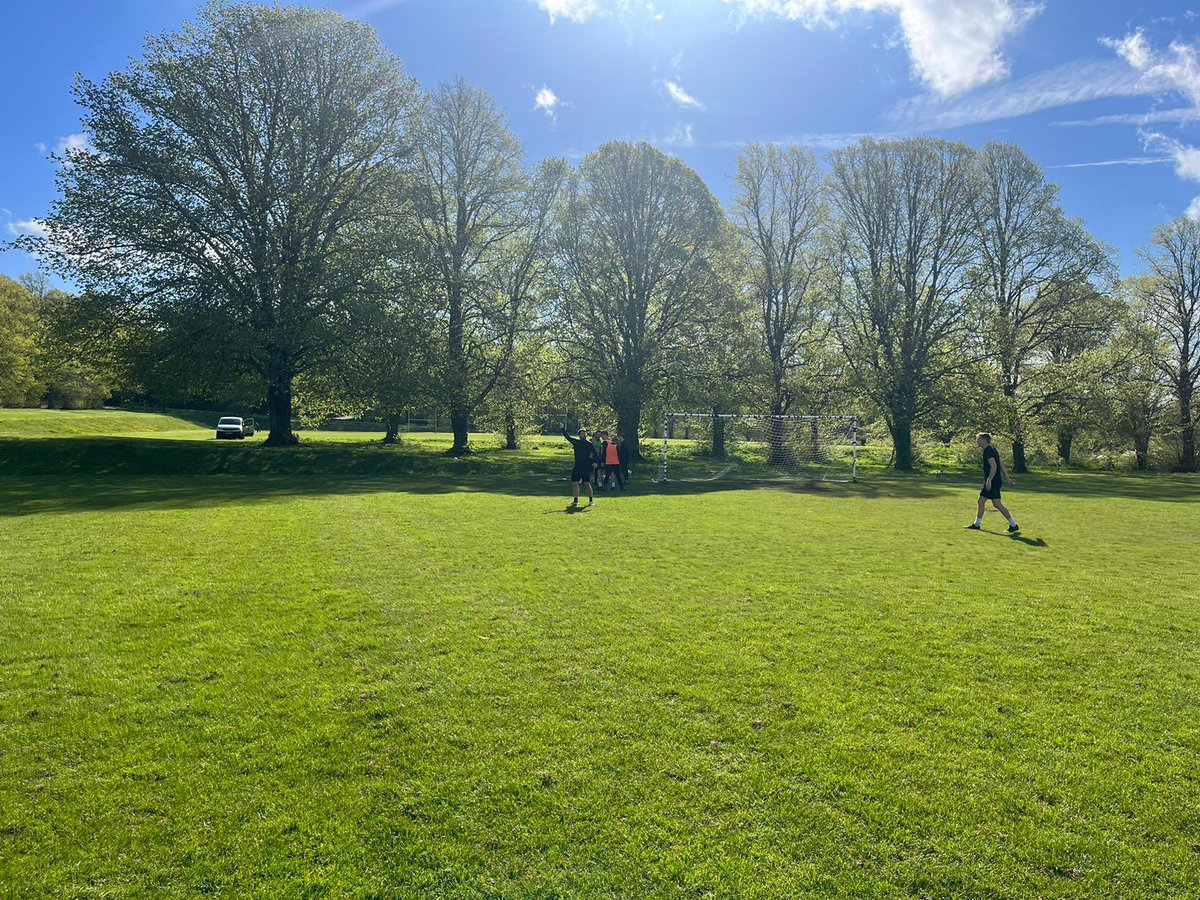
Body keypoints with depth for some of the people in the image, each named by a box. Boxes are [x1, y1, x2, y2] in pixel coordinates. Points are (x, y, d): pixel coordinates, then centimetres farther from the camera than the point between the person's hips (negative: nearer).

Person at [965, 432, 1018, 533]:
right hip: (990, 482, 10)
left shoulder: (988, 451, -14)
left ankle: (1013, 525, -3)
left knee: (997, 504, -8)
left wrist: (989, 480, -28)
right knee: (981, 501, 12)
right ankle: (977, 524, 17)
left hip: (993, 482, -10)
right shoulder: (991, 450, 16)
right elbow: (1001, 465, 19)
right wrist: (1007, 477, 22)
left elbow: (994, 466, -24)